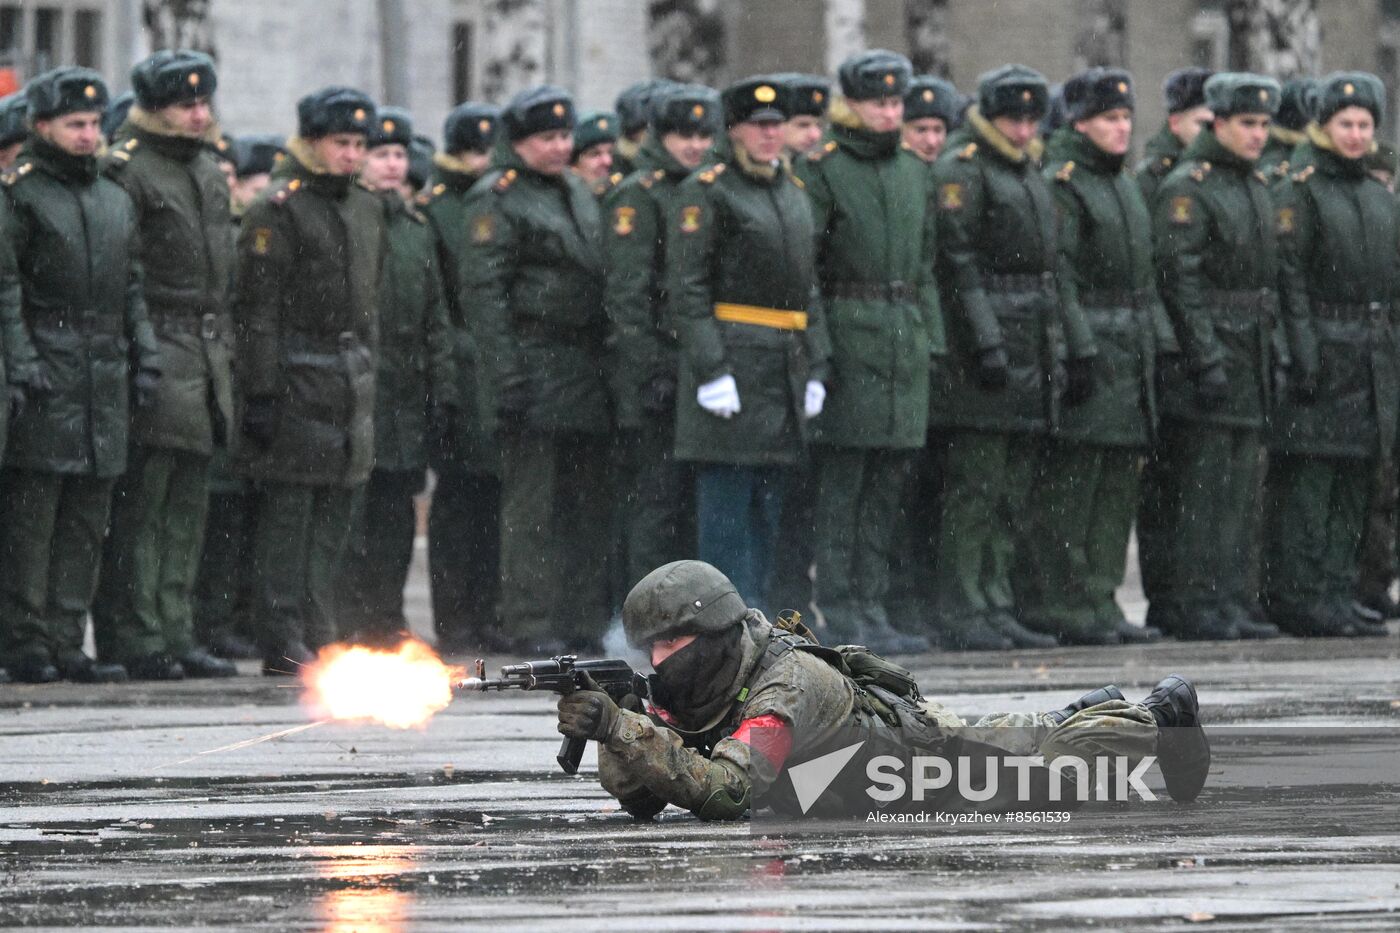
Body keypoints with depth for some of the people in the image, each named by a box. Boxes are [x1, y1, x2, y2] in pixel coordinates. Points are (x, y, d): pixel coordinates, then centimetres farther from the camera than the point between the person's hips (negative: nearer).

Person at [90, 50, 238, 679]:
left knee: (187, 508, 9)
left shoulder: (209, 173, 19)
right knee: (141, 505, -9)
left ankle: (176, 636, 12)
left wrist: (224, 346, 22)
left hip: (206, 353, 9)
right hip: (156, 348, -9)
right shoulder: (126, 170, -9)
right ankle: (135, 642, -8)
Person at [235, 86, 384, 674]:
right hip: (296, 379, -8)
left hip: (351, 378, 8)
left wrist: (368, 373, 19)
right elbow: (258, 309, -12)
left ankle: (319, 636, 13)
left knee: (334, 514, 8)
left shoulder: (366, 210, 15)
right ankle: (284, 643, -5)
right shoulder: (277, 210, -9)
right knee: (287, 511, -6)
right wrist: (260, 391, -17)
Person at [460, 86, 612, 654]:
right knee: (532, 503, -7)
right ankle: (531, 624, -4)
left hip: (585, 367, 7)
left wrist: (607, 361, 18)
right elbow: (482, 289, -11)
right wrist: (505, 373, -17)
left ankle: (585, 620, 10)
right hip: (535, 367, -7)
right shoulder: (498, 198, -5)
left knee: (588, 499, 6)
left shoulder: (579, 193, 18)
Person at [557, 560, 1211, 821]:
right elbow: (640, 798, -22)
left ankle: (1158, 718, 38)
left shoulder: (788, 683, -42)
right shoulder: (679, 700, -19)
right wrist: (608, 724, -42)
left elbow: (726, 792, -54)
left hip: (931, 746, -7)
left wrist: (620, 726, -62)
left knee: (1044, 746, 14)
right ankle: (1090, 712, 56)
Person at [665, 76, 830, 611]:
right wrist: (710, 369, -19)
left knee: (767, 504, 9)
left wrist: (815, 367, 13)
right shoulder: (705, 192, -6)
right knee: (728, 501, -8)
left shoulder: (794, 194, 17)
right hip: (732, 360, -7)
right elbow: (687, 287, -12)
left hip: (785, 364, 7)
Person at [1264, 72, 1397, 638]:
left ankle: (1338, 597, 11)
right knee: (1306, 481, -8)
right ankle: (1299, 600, -8)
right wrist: (1302, 347, -19)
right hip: (1322, 351, -7)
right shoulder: (1301, 190, -5)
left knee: (1354, 481, 8)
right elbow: (1289, 273, -12)